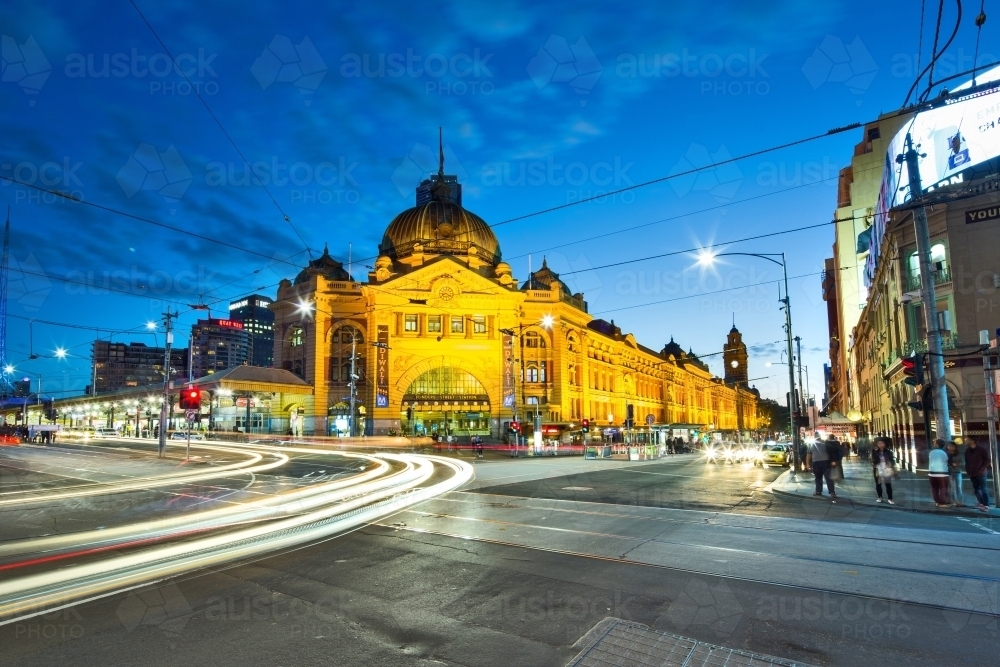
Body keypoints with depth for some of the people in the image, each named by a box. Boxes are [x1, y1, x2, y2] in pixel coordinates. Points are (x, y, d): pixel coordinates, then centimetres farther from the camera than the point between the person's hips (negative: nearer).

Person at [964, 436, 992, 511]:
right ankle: (981, 503, 19)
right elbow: (966, 461, 17)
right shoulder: (967, 451, 11)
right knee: (976, 489, 9)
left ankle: (986, 505, -4)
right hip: (972, 474, 5)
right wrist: (967, 470, 6)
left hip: (980, 473, -5)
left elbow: (987, 460, -6)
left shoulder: (982, 449, -5)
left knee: (983, 489, -5)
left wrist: (981, 469, -13)